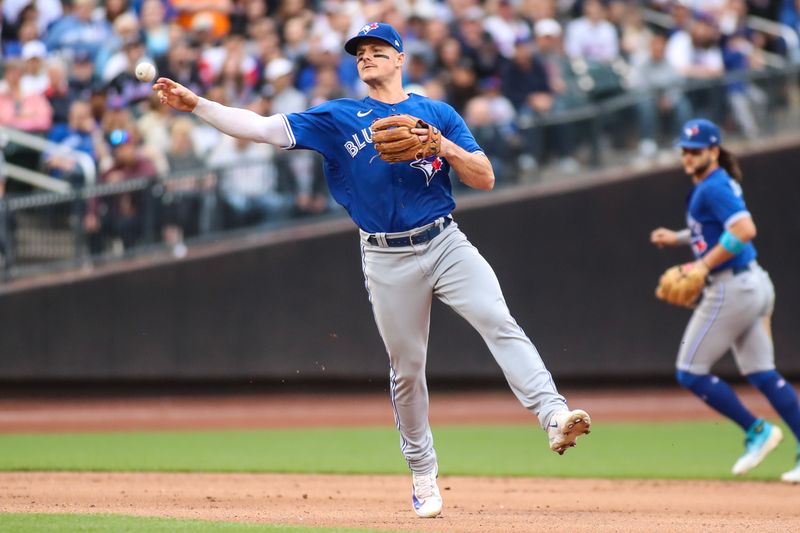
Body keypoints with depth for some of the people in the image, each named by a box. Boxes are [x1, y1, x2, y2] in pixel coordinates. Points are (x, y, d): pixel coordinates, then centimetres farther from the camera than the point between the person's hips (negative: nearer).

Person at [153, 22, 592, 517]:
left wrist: (445, 147, -14)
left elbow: (485, 179, 4)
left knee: (499, 323, -21)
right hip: (388, 261, 0)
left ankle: (554, 416, -33)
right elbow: (264, 127, 0)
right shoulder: (338, 118, 7)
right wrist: (195, 103, -9)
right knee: (407, 367, 5)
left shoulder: (438, 114, 9)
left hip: (445, 243, 0)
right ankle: (422, 472, 19)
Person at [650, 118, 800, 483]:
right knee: (761, 374, 10)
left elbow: (745, 230, -28)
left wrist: (703, 265, -24)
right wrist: (677, 238, 18)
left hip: (731, 288, -10)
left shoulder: (713, 188, -15)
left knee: (690, 373, -1)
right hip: (753, 285, 10)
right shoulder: (709, 185, 15)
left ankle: (756, 430, 1)